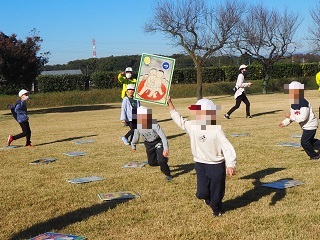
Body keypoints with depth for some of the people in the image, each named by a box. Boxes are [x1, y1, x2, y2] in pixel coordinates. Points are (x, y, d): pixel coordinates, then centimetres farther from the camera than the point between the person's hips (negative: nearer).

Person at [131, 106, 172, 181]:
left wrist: (166, 148, -39)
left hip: (158, 142, -5)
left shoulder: (154, 124, -31)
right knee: (151, 162, 7)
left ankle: (168, 174, 9)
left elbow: (163, 136, -32)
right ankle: (164, 161, 39)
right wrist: (133, 145, 18)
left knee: (161, 160, -18)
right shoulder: (137, 126, -17)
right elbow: (136, 136, 3)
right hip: (148, 144, 5)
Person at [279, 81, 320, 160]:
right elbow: (292, 116, 9)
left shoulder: (303, 103, -28)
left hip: (310, 125, -10)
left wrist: (291, 116, -30)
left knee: (304, 142, -7)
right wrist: (285, 122, -4)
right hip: (306, 126, 10)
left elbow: (303, 117, -35)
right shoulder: (293, 104, 3)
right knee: (310, 141, 21)